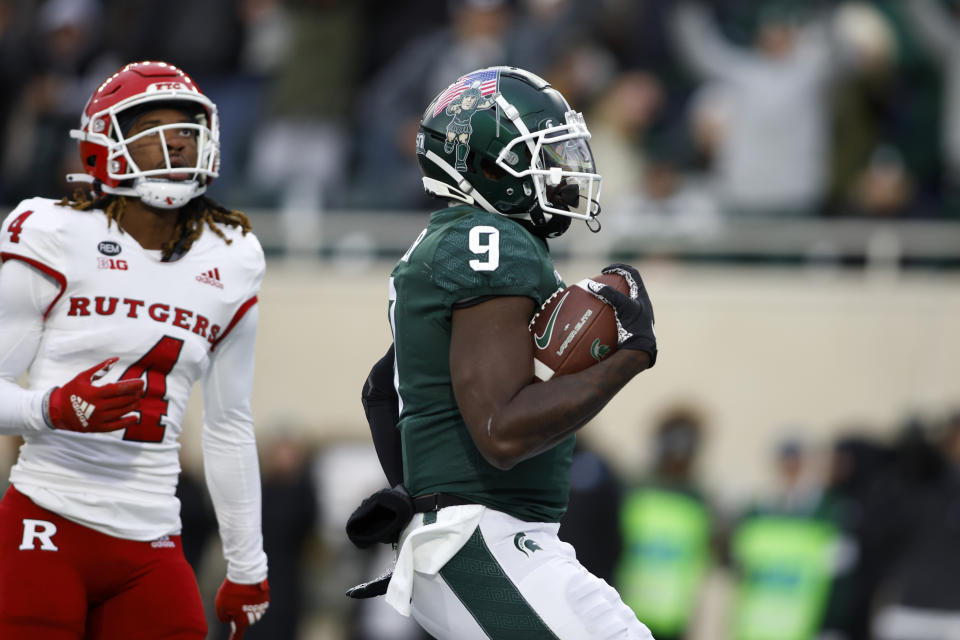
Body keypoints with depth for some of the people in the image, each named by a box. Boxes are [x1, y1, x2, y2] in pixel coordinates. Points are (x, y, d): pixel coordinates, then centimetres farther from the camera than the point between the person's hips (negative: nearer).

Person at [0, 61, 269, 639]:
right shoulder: (58, 239, -2)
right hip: (49, 531, -4)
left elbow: (230, 427, 19)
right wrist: (56, 407, -21)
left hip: (149, 546, 4)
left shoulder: (230, 262, 12)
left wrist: (248, 568, 20)